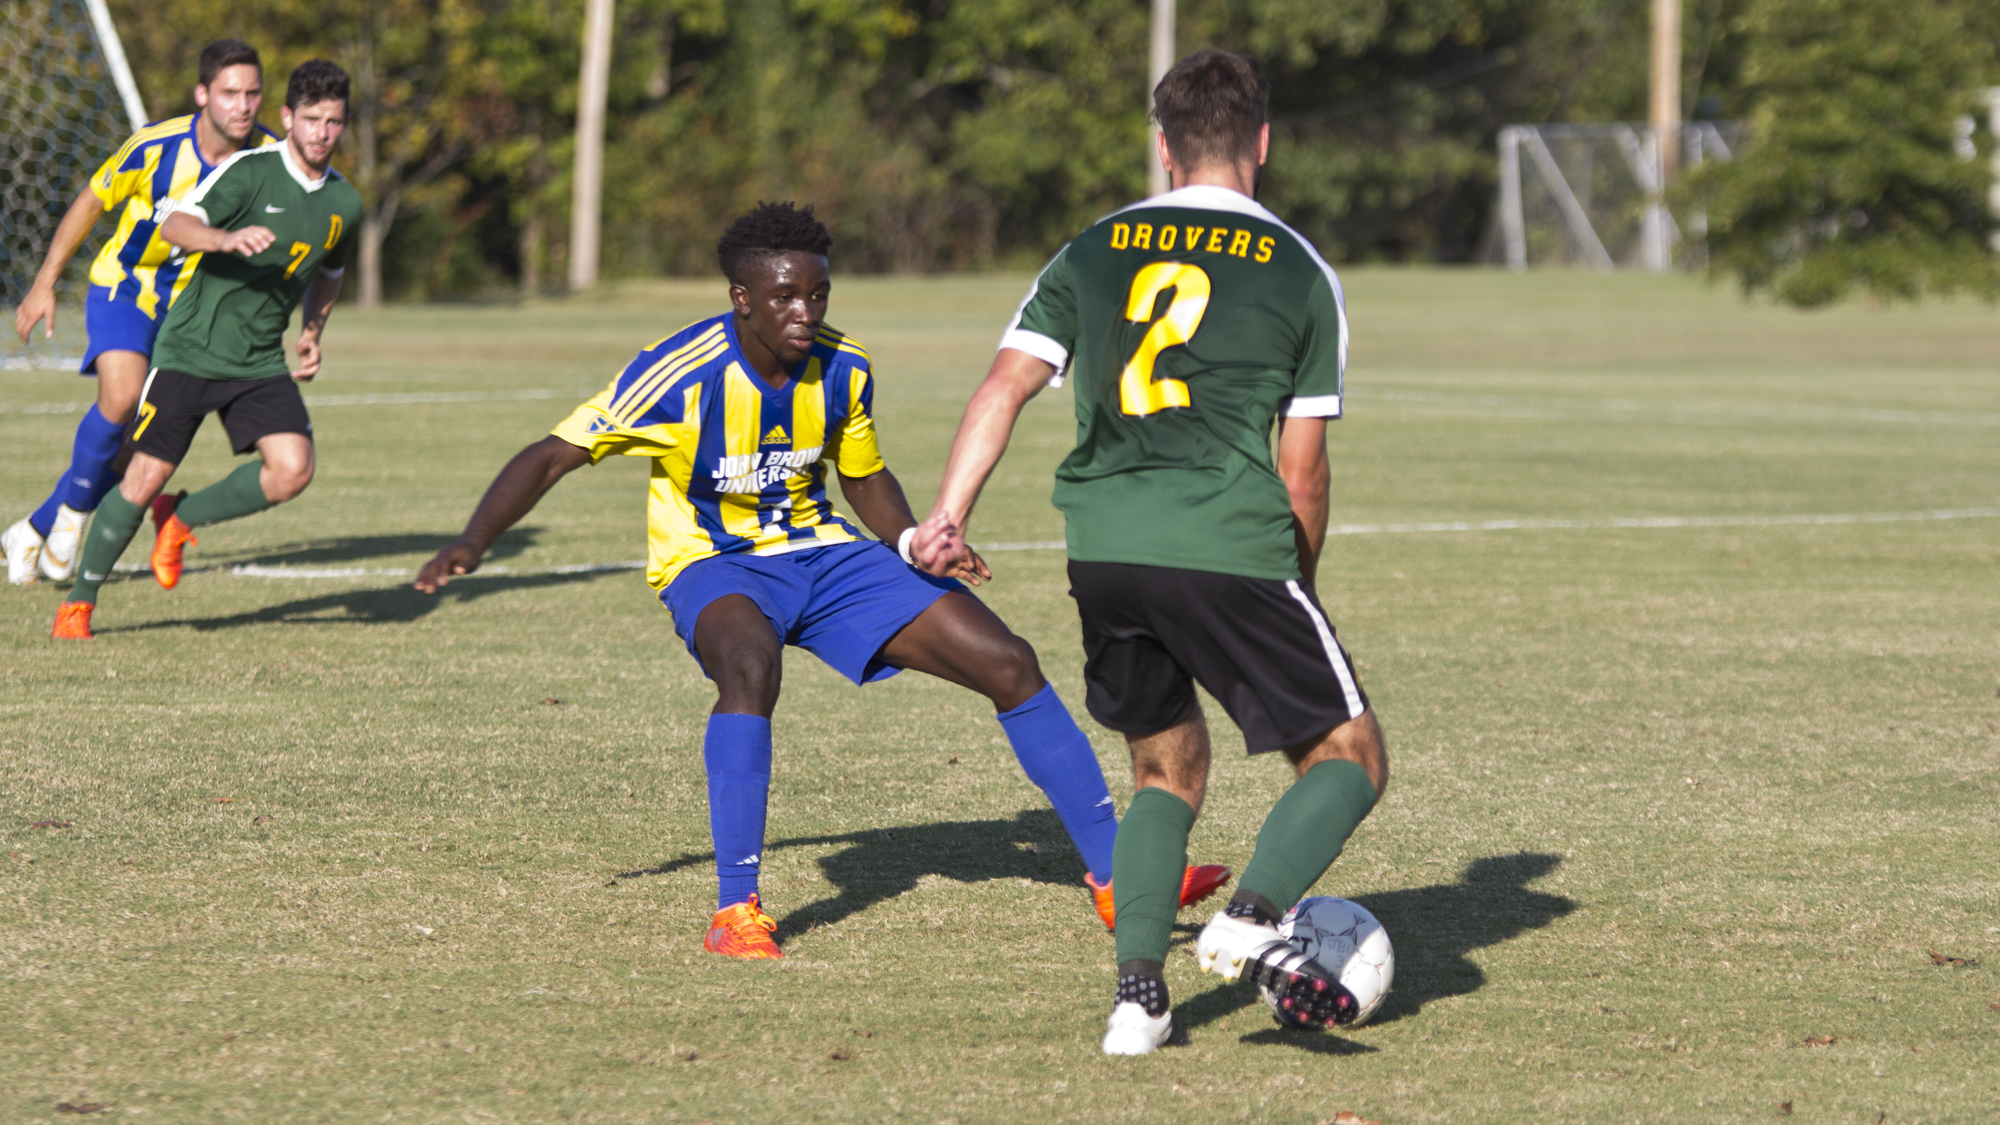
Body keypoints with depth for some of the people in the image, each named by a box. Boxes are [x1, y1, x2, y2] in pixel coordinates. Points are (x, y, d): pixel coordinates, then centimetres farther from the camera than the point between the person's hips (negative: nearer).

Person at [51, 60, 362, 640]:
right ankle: (78, 602, 12)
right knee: (144, 481, -7)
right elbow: (175, 225, -24)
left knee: (293, 468, -17)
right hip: (192, 348, -5)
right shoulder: (249, 172, -12)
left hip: (260, 363, 5)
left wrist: (312, 333, 15)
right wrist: (229, 238, -42)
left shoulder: (344, 203, 7)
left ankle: (181, 520, 8)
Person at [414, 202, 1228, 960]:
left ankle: (1116, 874, 7)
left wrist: (917, 544, -9)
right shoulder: (681, 375, -22)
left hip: (821, 553, 5)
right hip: (715, 565, -5)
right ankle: (735, 910, -30)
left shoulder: (842, 371, -7)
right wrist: (474, 544, -33)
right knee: (751, 661, -41)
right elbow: (554, 456, -19)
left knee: (1009, 664, -5)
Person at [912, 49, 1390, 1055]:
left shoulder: (1093, 253, 16)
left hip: (1102, 551, 4)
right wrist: (1299, 590, 21)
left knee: (1168, 768, 21)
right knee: (1349, 758, 6)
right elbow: (1301, 467, 8)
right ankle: (1253, 917, -19)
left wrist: (948, 515, -1)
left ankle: (1138, 986, 5)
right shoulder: (1299, 272, 9)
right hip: (1229, 548, -4)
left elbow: (1006, 383, 3)